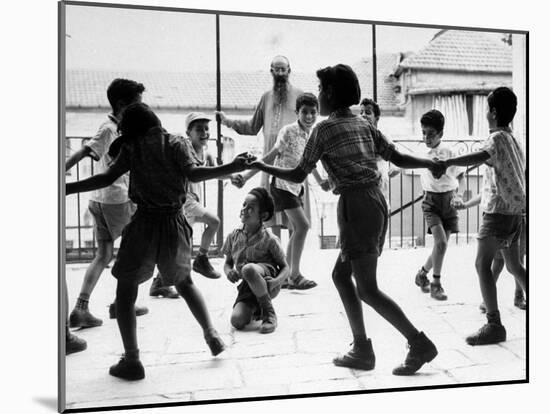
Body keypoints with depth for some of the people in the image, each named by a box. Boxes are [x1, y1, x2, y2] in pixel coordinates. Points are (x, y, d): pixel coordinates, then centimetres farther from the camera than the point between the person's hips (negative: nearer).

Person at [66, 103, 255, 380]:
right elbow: (193, 173, -12)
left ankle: (131, 360, 2)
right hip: (174, 224, 3)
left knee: (125, 292, 8)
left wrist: (69, 189, 0)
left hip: (144, 223, -3)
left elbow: (108, 177, -6)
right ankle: (211, 334, 18)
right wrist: (232, 168, -13)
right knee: (184, 283, 25)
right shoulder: (175, 143, 4)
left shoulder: (131, 148, 1)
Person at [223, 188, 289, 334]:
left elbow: (285, 268, -2)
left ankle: (269, 313, -18)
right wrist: (228, 272, -11)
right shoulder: (233, 237, 2)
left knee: (248, 269, -37)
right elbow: (227, 263, 15)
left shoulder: (269, 239, -9)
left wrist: (276, 281, -24)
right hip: (246, 288, 4)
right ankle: (255, 309, 19)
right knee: (237, 321, -21)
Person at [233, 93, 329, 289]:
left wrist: (320, 181, 28)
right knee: (302, 225, -15)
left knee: (296, 230, 10)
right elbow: (271, 156, -19)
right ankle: (295, 276, -6)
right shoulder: (288, 131, -18)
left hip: (296, 186, 8)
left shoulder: (311, 134, 4)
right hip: (282, 185, -8)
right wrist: (246, 177, -24)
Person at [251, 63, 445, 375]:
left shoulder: (325, 128, -4)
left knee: (367, 288, -2)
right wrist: (431, 163, 24)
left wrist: (263, 166, 10)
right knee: (341, 274, 17)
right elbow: (398, 158, 10)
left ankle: (420, 344, -2)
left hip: (356, 204, -8)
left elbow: (298, 176, -1)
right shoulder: (364, 125, 15)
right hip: (376, 201, 8)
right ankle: (362, 351, 20)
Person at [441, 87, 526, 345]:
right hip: (515, 210, 9)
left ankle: (494, 325, -13)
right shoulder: (512, 140, 17)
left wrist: (447, 162, -42)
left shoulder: (498, 137, -11)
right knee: (514, 266, 18)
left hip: (499, 210, -9)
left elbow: (481, 156, -34)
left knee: (483, 264, -10)